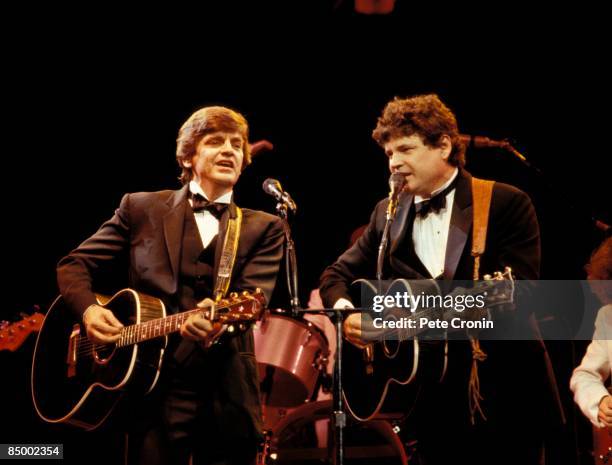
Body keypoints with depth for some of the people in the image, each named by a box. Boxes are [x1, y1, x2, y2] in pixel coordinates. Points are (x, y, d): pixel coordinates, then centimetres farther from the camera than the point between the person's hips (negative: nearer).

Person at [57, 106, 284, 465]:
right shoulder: (142, 208, 10)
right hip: (154, 388, -1)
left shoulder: (263, 228, 11)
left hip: (227, 397, 1)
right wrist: (89, 309, -10)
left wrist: (221, 322, -28)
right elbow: (74, 266, 12)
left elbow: (253, 297, -6)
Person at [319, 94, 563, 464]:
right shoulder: (388, 214, 10)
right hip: (434, 396, 4)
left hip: (504, 391, -3)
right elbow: (338, 274, 17)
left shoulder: (507, 203, -4)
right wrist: (346, 312, -6)